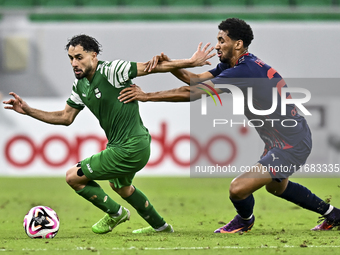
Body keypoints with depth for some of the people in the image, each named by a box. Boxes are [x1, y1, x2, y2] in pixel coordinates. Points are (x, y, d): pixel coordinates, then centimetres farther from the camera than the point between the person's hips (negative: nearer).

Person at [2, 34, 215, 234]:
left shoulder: (111, 71, -20)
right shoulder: (80, 85, 5)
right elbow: (66, 117, 13)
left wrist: (190, 62, -17)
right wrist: (29, 110, 5)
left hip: (130, 149, -10)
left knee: (74, 177, -6)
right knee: (120, 186, 35)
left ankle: (115, 213, 14)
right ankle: (159, 226, 53)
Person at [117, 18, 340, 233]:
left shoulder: (245, 71, -25)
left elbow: (193, 93, -26)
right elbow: (197, 79, 6)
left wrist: (147, 96, -21)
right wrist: (169, 64, -12)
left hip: (290, 147, -11)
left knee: (238, 189, -14)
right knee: (276, 187, 33)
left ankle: (245, 220, 20)